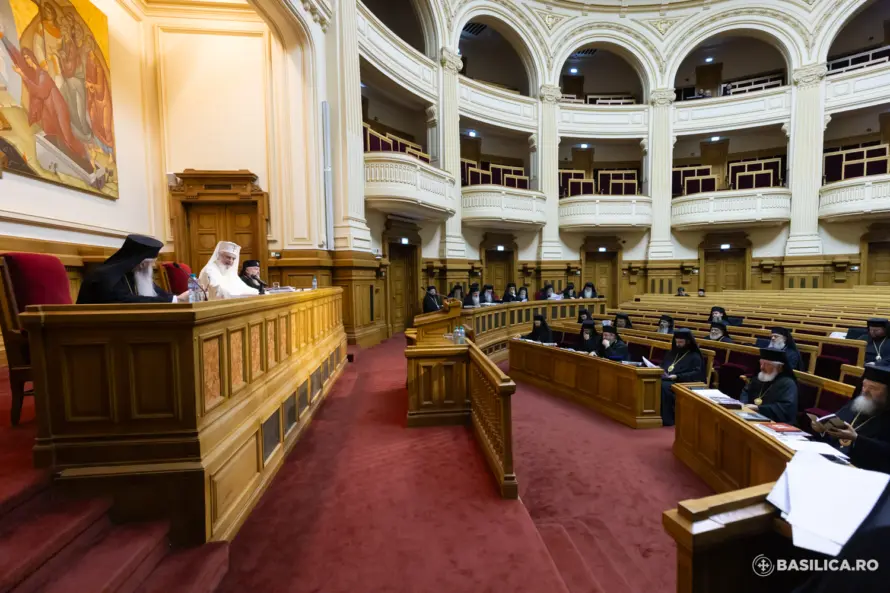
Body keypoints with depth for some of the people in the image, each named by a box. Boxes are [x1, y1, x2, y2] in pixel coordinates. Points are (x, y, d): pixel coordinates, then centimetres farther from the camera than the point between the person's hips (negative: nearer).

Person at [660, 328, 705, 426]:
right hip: (666, 379, 6)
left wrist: (677, 376, -18)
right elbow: (663, 365, 30)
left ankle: (667, 419, -26)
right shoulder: (673, 352, 26)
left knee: (662, 386, -37)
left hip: (680, 383, -6)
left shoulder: (695, 356, 7)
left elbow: (697, 374, -7)